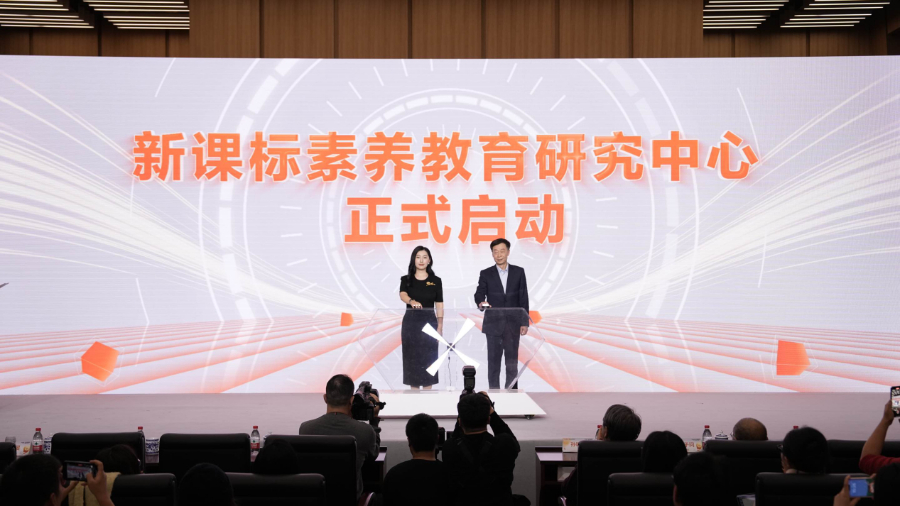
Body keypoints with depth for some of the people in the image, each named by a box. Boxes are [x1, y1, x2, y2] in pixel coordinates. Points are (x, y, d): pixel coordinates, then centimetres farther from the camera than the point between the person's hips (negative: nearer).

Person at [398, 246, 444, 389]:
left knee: (428, 360, -1)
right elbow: (403, 295, -17)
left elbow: (439, 306, 4)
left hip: (429, 323, 0)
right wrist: (412, 301, -39)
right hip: (410, 323, 0)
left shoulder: (436, 281, 5)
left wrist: (440, 327, -5)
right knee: (412, 359, 2)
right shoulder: (406, 279, 3)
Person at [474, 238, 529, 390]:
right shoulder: (486, 274, 3)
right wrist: (481, 303, -27)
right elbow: (479, 294, -3)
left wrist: (524, 322, 0)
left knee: (512, 360, 5)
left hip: (512, 324, 1)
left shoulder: (518, 272, 4)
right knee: (493, 360, 2)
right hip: (493, 324, 0)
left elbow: (524, 298, 4)